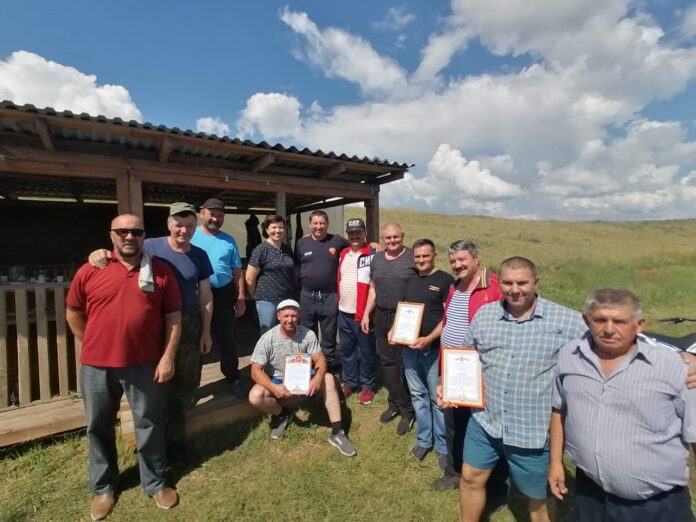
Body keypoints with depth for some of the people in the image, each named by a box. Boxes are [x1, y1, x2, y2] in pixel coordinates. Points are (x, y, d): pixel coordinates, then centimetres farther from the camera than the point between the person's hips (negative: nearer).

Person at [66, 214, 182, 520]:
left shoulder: (161, 271, -3)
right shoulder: (89, 271, -2)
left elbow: (174, 317, -2)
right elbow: (73, 314, 9)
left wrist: (167, 357, -6)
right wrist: (95, 345, 9)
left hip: (146, 365, -1)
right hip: (97, 366, 2)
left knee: (150, 425, 12)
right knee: (99, 428, 18)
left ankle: (155, 483, 32)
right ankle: (103, 487, 40)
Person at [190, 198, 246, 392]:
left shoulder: (229, 241, 7)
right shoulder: (190, 236, 0)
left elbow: (237, 272, 9)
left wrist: (241, 298, 5)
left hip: (224, 294, 2)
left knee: (226, 339, 11)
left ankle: (233, 378, 27)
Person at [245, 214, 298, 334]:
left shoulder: (288, 249, 9)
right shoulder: (261, 250, -8)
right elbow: (250, 279, -8)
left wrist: (294, 294, 15)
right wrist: (260, 296, 2)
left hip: (289, 300, 5)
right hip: (268, 301, -5)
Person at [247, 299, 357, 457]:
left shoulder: (308, 334, -15)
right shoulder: (267, 339, -19)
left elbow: (320, 360, -14)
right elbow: (256, 371, -19)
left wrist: (317, 378, -37)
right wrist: (274, 388, -35)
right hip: (277, 381, -1)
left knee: (328, 378, -26)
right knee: (255, 396, -30)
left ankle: (337, 432, -19)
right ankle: (281, 414, 3)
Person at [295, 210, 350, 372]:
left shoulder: (337, 240, -1)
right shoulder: (302, 242, 3)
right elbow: (296, 267, 10)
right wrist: (298, 288, 7)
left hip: (330, 296, -1)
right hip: (307, 296, 2)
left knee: (329, 334, 12)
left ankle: (329, 365, 29)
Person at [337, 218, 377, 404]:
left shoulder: (373, 254, -9)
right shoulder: (342, 255, 10)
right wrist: (339, 302, 14)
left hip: (363, 313, -6)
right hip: (343, 312, 6)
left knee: (366, 352, 8)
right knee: (347, 350, 16)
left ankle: (367, 386, 24)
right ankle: (349, 383, 31)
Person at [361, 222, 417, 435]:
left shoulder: (413, 258, -7)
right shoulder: (377, 258, 10)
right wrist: (366, 314, 11)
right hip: (381, 316, 5)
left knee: (405, 364, 2)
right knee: (387, 361, 13)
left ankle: (407, 411, 20)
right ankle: (394, 404, 31)